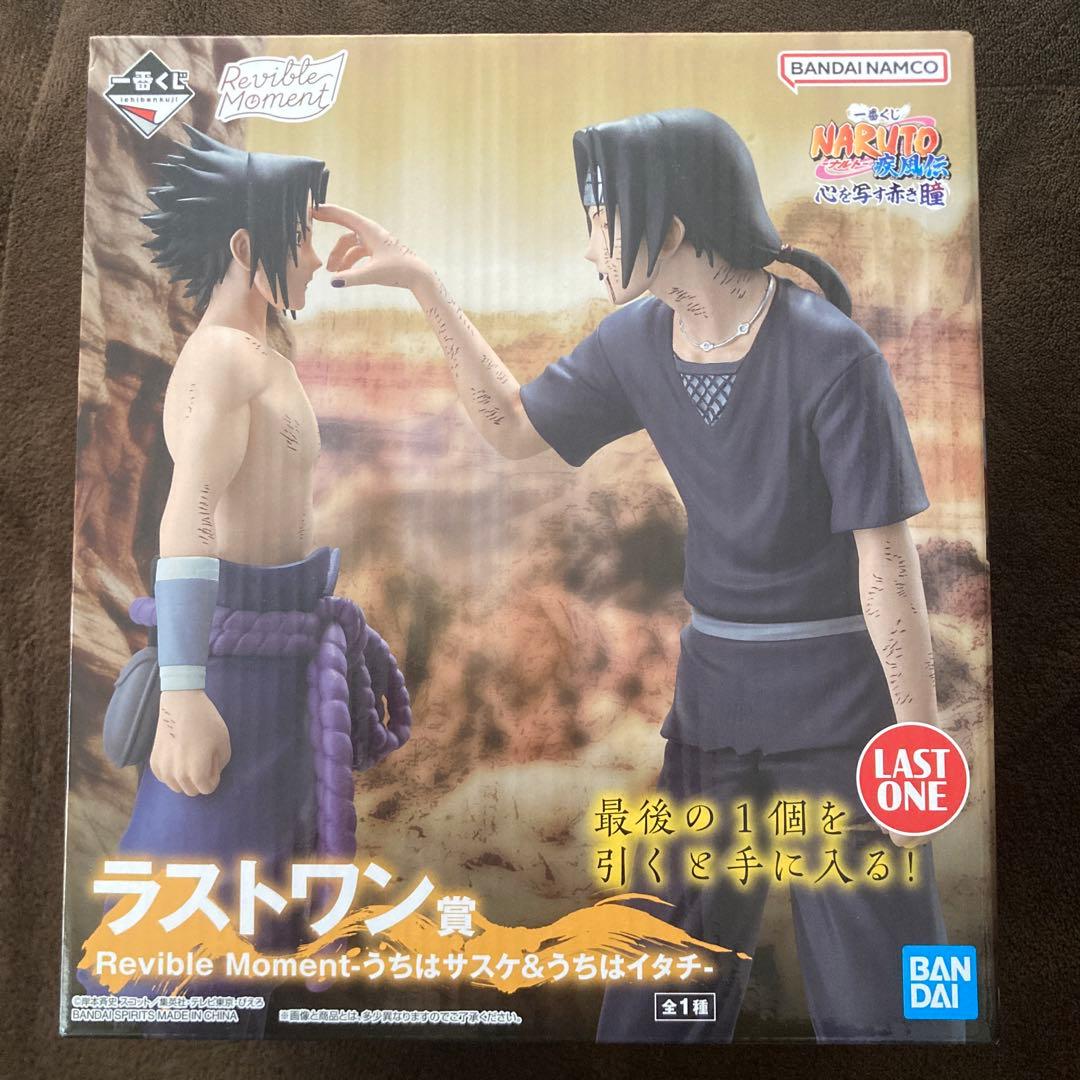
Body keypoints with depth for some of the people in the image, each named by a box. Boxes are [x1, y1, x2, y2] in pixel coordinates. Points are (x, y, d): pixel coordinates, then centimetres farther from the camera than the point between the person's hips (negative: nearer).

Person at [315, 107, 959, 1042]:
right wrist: (420, 282, 6)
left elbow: (888, 560, -16)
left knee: (876, 997, 7)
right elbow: (514, 428, 9)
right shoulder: (638, 341, -2)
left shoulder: (833, 356, -18)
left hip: (843, 695, -4)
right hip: (714, 686, 5)